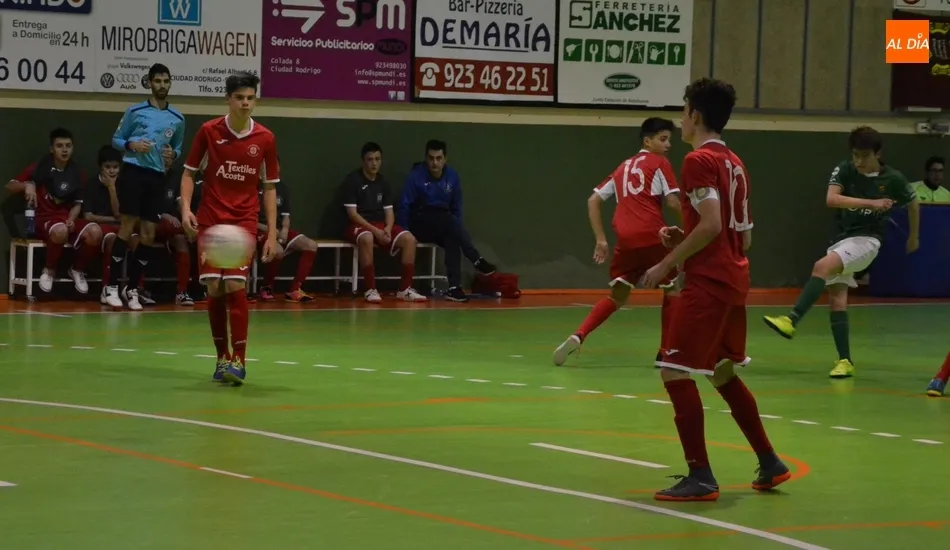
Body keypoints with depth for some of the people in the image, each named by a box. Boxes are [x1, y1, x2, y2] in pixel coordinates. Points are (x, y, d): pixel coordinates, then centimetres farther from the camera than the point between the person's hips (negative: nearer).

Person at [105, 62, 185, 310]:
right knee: (127, 228, -8)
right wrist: (131, 145, -14)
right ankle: (112, 287, -3)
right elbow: (116, 139, 6)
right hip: (133, 172, -3)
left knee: (148, 235, 2)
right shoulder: (135, 111, 2)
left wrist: (173, 154, -4)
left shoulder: (177, 119, 10)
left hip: (157, 178, 3)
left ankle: (131, 289, 11)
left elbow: (178, 148, 19)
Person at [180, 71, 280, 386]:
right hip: (210, 221, 1)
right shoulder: (209, 131, -2)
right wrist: (186, 208, -11)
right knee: (214, 289, -2)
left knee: (235, 286, -15)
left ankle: (238, 361, -10)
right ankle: (222, 358, 13)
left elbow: (270, 188, 5)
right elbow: (189, 172, 6)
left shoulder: (265, 139, -1)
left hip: (244, 222, -1)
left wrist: (272, 234, 0)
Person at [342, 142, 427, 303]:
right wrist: (375, 230, -20)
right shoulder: (353, 180, -6)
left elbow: (389, 211, 10)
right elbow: (352, 213, -12)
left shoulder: (383, 182, 12)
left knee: (409, 239, -19)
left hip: (381, 225, 6)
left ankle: (405, 289, -14)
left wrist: (388, 228, -13)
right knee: (367, 238, -41)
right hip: (359, 226, -6)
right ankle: (370, 289, -35)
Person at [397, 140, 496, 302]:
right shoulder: (416, 176, -11)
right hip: (420, 224, -4)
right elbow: (404, 207, -10)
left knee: (453, 240, -31)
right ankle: (477, 261, -31)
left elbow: (456, 208, 10)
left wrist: (457, 232, -1)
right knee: (450, 220, -32)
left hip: (442, 226, 4)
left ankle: (454, 287, -34)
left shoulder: (452, 176, 2)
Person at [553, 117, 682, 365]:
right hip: (653, 236, -5)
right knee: (671, 291, 15)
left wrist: (600, 239, 19)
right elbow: (672, 202, -5)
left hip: (626, 239, 5)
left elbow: (593, 200, 21)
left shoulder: (623, 168, 24)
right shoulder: (659, 163, 5)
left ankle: (578, 336, -5)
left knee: (617, 296, 15)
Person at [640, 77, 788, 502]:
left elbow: (711, 225, -22)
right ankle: (770, 463, 24)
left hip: (708, 282, -9)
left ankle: (700, 477, -10)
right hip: (734, 280, 9)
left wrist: (667, 264, -16)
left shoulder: (698, 161, -12)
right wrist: (684, 239, 17)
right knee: (723, 373, 21)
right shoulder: (735, 164, 15)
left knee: (675, 371, -7)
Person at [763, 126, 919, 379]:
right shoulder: (844, 171, -3)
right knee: (836, 300, -4)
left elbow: (913, 203, 15)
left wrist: (914, 237, 27)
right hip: (840, 239, 4)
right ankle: (845, 360, 4)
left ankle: (792, 320, -35)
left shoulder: (893, 179, -4)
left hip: (866, 240, -4)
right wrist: (870, 203, -30)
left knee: (822, 266, -29)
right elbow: (831, 199, -21)